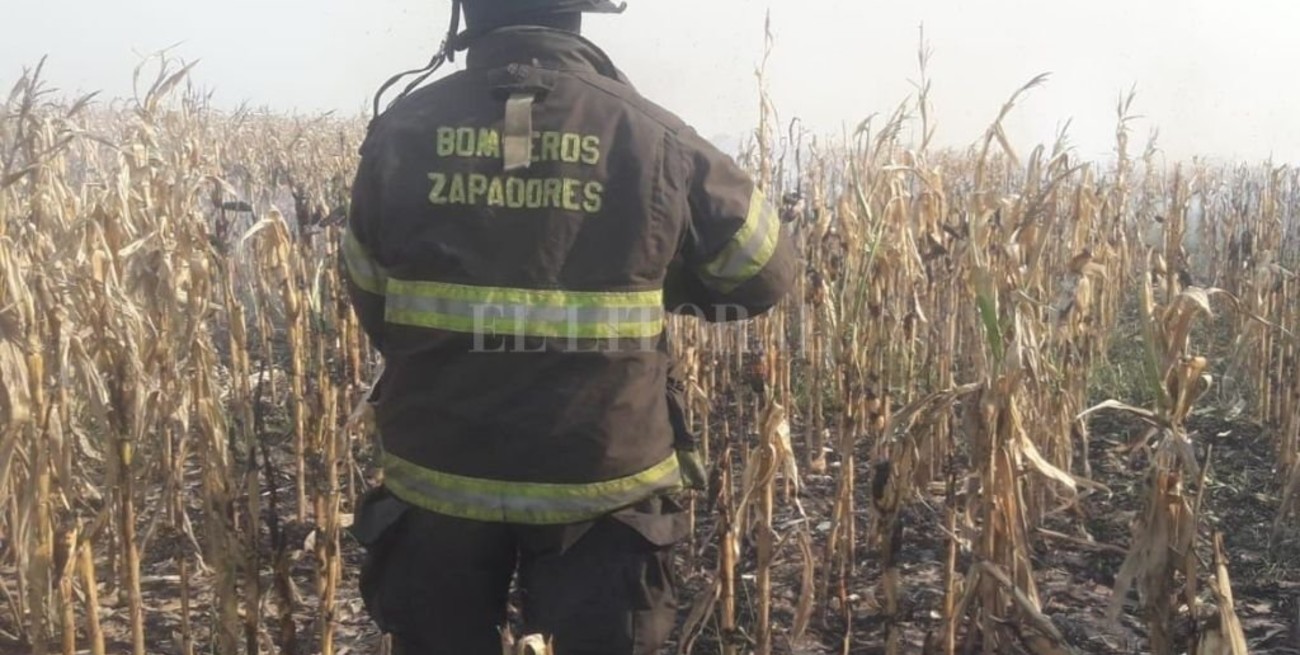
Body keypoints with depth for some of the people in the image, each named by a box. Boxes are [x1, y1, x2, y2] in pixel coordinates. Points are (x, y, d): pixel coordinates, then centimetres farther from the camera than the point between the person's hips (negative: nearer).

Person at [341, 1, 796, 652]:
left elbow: (373, 311, 5)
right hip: (601, 484, -2)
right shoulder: (652, 139, -10)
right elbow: (764, 274, 3)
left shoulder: (399, 133, -5)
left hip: (437, 478, 2)